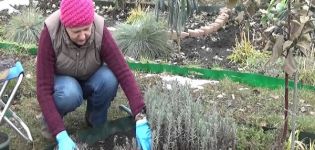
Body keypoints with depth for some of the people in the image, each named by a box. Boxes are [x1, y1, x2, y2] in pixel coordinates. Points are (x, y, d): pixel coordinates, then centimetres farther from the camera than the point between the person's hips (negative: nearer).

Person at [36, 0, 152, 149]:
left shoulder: (100, 32, -29)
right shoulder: (50, 34, -33)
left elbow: (123, 72, -34)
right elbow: (43, 87, -34)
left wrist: (140, 118, -45)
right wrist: (61, 135, -43)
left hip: (89, 81, 2)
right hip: (62, 81, -2)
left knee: (109, 79, -31)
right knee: (70, 93, -36)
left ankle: (96, 120, -3)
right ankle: (50, 120, -3)